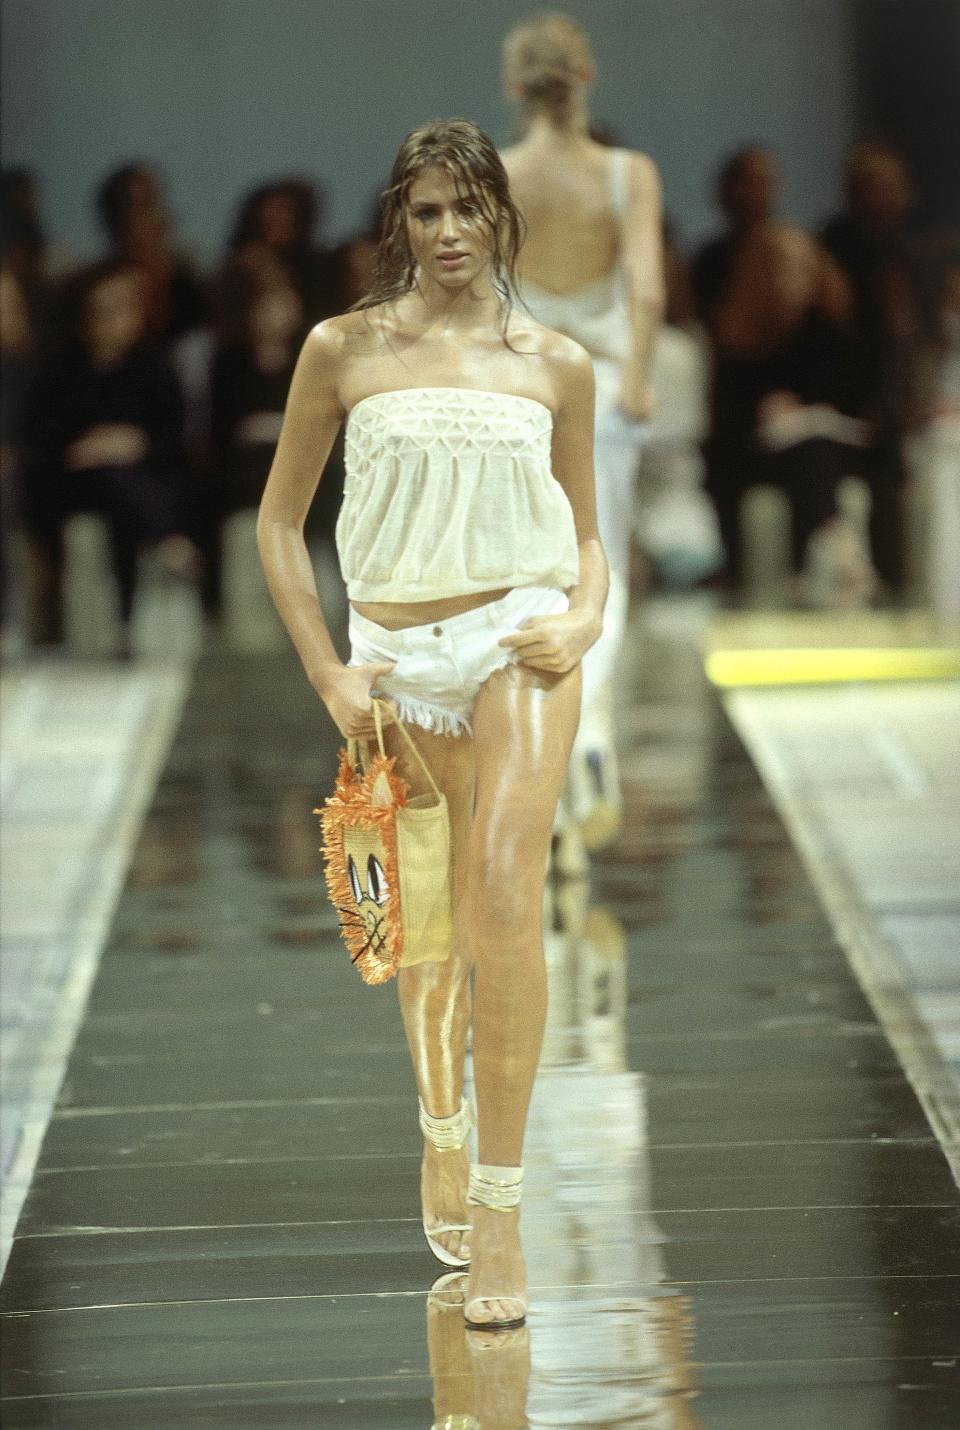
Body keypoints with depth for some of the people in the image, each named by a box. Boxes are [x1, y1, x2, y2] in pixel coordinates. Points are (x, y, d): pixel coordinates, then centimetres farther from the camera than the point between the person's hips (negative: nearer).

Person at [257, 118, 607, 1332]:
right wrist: (324, 670, 0)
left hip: (517, 642, -2)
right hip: (398, 659, 2)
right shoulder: (345, 350, 3)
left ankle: (498, 1207, -20)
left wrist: (585, 620, -6)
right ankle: (442, 1142, 41)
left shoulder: (554, 365, 6)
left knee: (502, 891, -21)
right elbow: (279, 520, 9)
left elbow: (586, 534, 15)